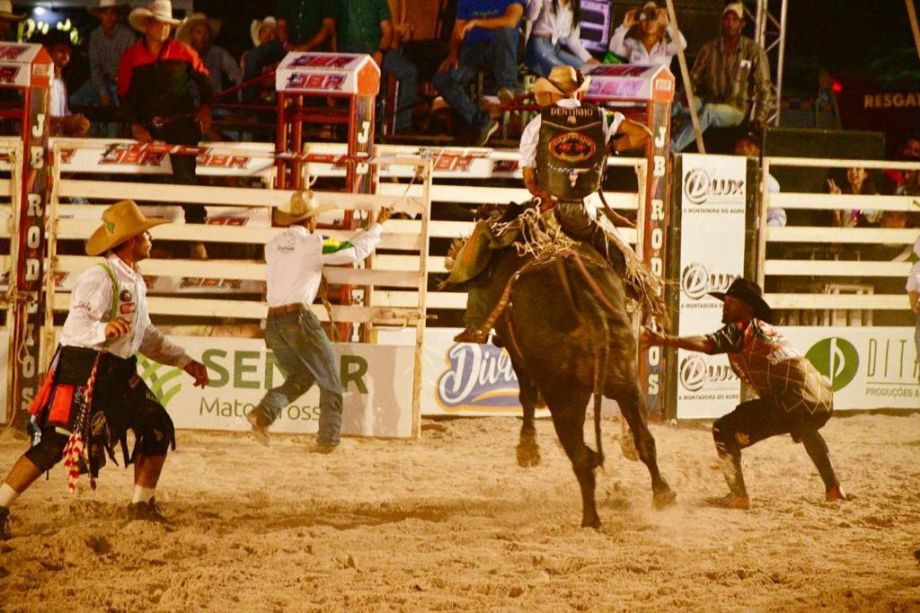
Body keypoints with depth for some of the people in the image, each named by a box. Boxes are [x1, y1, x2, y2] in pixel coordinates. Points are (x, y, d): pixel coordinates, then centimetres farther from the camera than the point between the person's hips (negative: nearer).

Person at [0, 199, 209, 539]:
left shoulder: (135, 281, 14)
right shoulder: (98, 279, -16)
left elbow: (147, 335, 26)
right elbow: (76, 326, -27)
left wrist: (186, 362, 24)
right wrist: (104, 329, -48)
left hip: (119, 372, 9)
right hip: (84, 369, -9)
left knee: (158, 427, 4)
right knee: (55, 444, -12)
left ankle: (142, 505, 16)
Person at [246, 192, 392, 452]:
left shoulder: (272, 246, 12)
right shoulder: (313, 244, -7)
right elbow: (356, 252, -3)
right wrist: (377, 226, 13)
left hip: (274, 322, 6)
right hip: (299, 318, -6)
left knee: (300, 376, 21)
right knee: (330, 379, 9)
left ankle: (263, 413, -2)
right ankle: (328, 439, 8)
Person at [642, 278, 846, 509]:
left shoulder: (741, 329, -4)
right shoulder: (766, 329, 22)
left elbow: (707, 344, -21)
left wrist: (666, 341, -29)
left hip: (795, 401, -9)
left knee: (724, 430, -6)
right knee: (805, 428, 45)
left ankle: (738, 496, -12)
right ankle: (833, 488, 51)